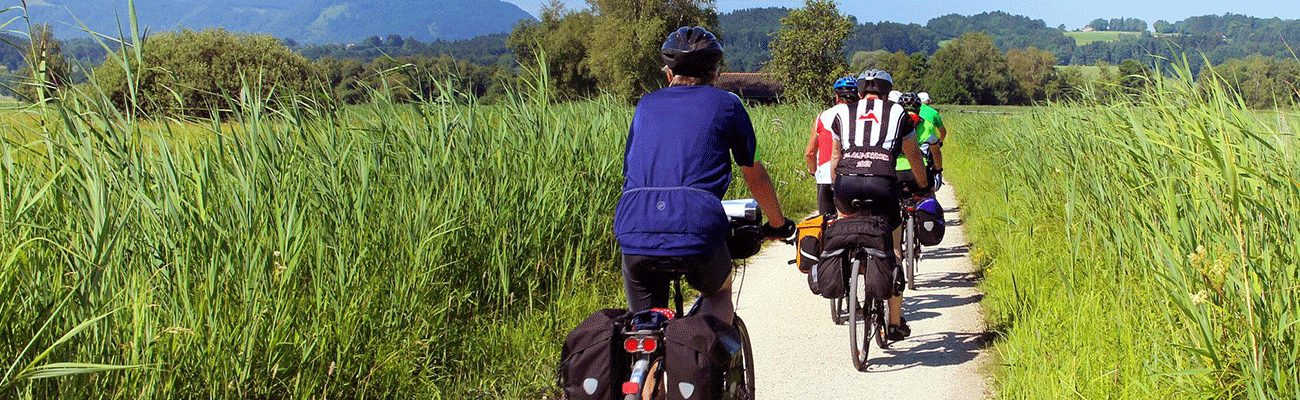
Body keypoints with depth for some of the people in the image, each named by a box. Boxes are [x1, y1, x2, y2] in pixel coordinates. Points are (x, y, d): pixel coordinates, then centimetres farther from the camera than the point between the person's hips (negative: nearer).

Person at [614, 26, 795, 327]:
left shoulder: (647, 105, 23)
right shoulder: (726, 104, 16)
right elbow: (754, 175, 23)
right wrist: (778, 223, 38)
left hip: (635, 234, 2)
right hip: (697, 231, -2)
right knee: (719, 293, 29)